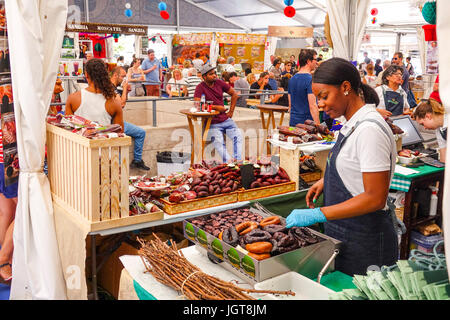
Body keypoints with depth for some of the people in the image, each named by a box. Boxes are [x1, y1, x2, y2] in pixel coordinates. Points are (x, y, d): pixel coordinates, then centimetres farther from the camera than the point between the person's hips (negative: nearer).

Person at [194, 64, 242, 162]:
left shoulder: (219, 83, 7)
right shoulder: (200, 87, -6)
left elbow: (234, 94, 17)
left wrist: (231, 111, 10)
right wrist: (216, 107, -15)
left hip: (226, 120, 5)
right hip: (212, 124, -5)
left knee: (238, 136, -16)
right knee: (219, 143, -27)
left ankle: (238, 160, -21)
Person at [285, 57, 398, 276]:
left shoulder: (370, 129, -23)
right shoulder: (352, 124, 7)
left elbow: (375, 198, -26)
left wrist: (318, 214, -27)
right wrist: (325, 181, 8)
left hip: (365, 241, -9)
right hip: (344, 233, 9)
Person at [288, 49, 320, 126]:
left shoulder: (292, 79, 11)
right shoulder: (310, 79, -13)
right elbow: (312, 106, -18)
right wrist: (318, 126, -17)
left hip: (293, 122, 8)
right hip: (307, 123, -8)